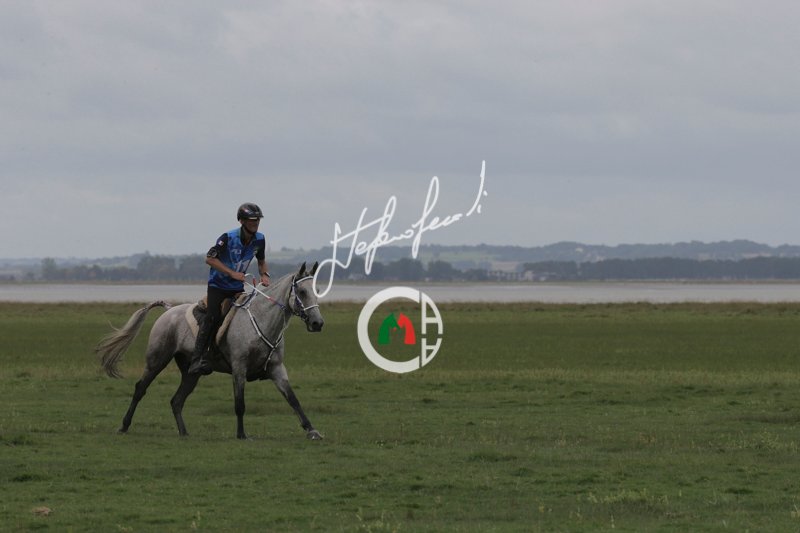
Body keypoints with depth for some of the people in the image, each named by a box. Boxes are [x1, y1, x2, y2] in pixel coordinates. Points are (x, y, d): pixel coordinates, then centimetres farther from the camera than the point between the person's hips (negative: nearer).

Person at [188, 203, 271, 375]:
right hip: (218, 285, -6)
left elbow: (261, 261, 15)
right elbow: (210, 258, -19)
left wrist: (264, 274, -7)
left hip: (238, 287, 6)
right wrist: (232, 273, -25)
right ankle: (198, 359, -21)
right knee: (213, 318, -18)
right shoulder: (228, 238, -20)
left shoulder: (259, 239, -3)